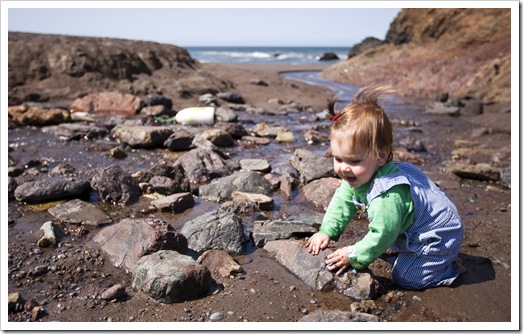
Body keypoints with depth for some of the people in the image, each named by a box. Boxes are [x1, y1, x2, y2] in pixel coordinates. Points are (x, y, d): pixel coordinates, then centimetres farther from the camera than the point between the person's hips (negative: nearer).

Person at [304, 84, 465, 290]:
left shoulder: (387, 196, -41)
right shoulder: (357, 177, -13)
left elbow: (381, 236, -32)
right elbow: (342, 202, 1)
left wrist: (354, 256, -21)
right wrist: (326, 231, -8)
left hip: (439, 236, -9)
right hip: (411, 232, 9)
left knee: (403, 277, -9)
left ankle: (451, 266, 8)